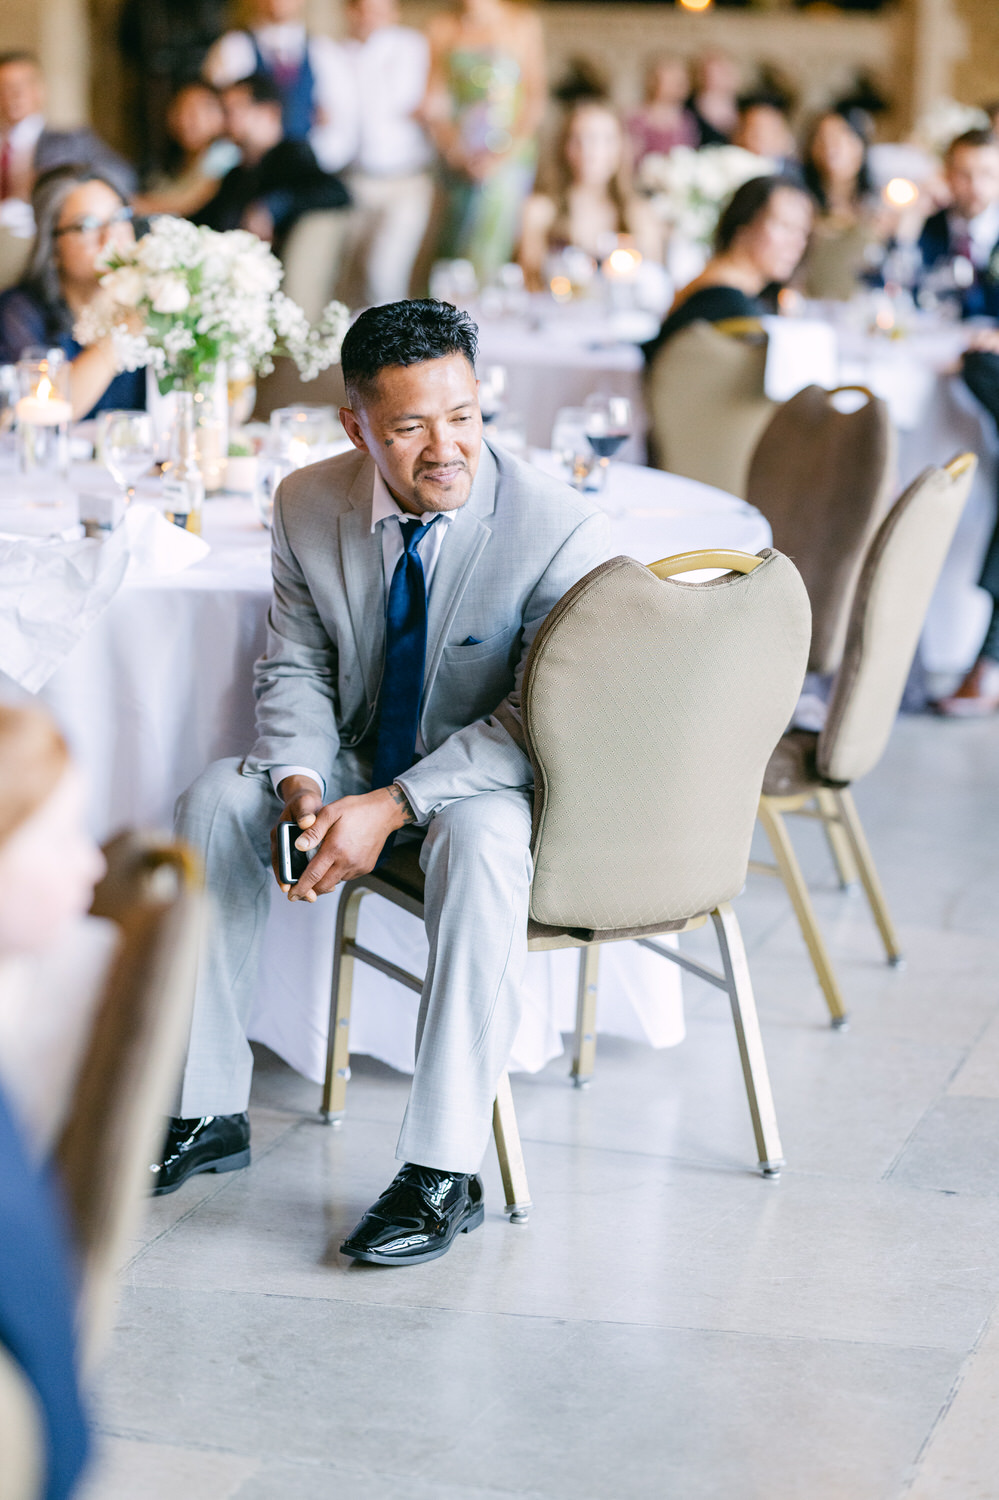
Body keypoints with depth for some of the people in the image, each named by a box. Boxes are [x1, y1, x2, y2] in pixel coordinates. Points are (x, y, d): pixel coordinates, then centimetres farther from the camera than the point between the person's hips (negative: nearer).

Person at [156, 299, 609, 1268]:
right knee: (215, 800, -16)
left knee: (478, 842, -37)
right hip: (358, 763, 5)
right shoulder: (309, 505, -7)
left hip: (493, 783, -5)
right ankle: (208, 1114, -5)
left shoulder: (561, 532, -22)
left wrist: (390, 809, -31)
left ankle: (443, 1171, -33)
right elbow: (294, 664, 2)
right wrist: (302, 785, -19)